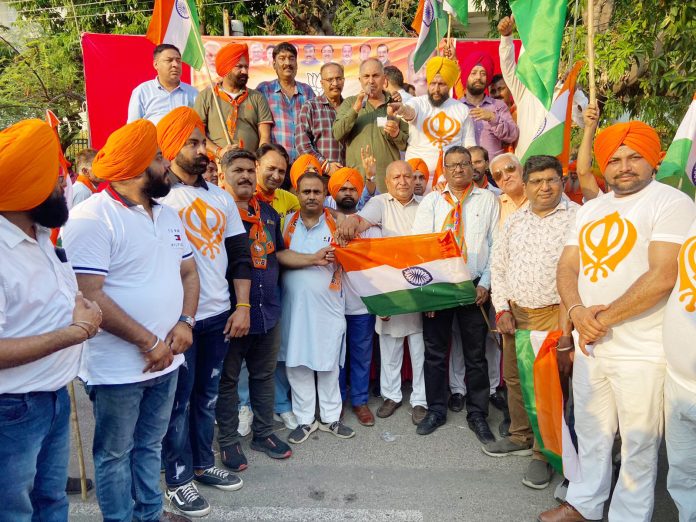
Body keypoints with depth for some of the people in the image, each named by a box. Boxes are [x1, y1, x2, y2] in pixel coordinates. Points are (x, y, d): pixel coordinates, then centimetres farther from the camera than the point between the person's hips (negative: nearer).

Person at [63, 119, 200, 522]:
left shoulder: (168, 215, 9)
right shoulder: (92, 218, -16)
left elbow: (188, 272, 12)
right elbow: (88, 296, -22)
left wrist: (185, 322, -5)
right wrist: (147, 342, -18)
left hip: (166, 358, 7)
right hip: (118, 365, -7)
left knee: (150, 444, 22)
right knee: (115, 454, 13)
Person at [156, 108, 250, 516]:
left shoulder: (221, 196, 11)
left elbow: (240, 254, 12)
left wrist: (242, 306, 5)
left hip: (217, 313, 6)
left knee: (208, 393, 17)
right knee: (179, 398, 7)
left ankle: (204, 463, 33)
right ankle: (179, 478, 22)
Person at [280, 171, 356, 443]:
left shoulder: (336, 223, 2)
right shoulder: (287, 223, 4)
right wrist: (312, 260, -15)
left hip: (328, 305, -1)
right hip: (294, 306, 1)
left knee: (329, 363, 9)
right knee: (297, 363, 7)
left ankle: (330, 417, 25)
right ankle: (305, 419, 23)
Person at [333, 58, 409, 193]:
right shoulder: (350, 103, 11)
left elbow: (406, 145, 13)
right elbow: (337, 134, -3)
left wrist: (396, 134, -8)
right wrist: (356, 108, -12)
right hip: (357, 176, -1)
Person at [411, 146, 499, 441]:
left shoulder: (487, 200, 5)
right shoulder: (431, 201, 6)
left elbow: (495, 245, 2)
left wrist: (485, 284, -6)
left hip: (474, 287, 0)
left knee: (476, 354, 8)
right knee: (435, 352, 9)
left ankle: (477, 415, 23)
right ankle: (436, 411, 25)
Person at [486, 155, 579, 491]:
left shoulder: (577, 217, -7)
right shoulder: (515, 221, 10)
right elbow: (498, 266, 13)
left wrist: (567, 322, -17)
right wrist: (502, 309, 4)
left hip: (553, 314, -5)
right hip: (515, 313, 6)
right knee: (514, 377, 15)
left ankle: (544, 452, 19)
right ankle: (521, 438, 34)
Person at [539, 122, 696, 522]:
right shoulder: (591, 209, 13)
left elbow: (663, 276, -19)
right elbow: (567, 266, 8)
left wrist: (604, 318, -14)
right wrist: (577, 310, -10)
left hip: (643, 352, -6)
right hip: (589, 345, 6)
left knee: (638, 445, 8)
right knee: (591, 435, 19)